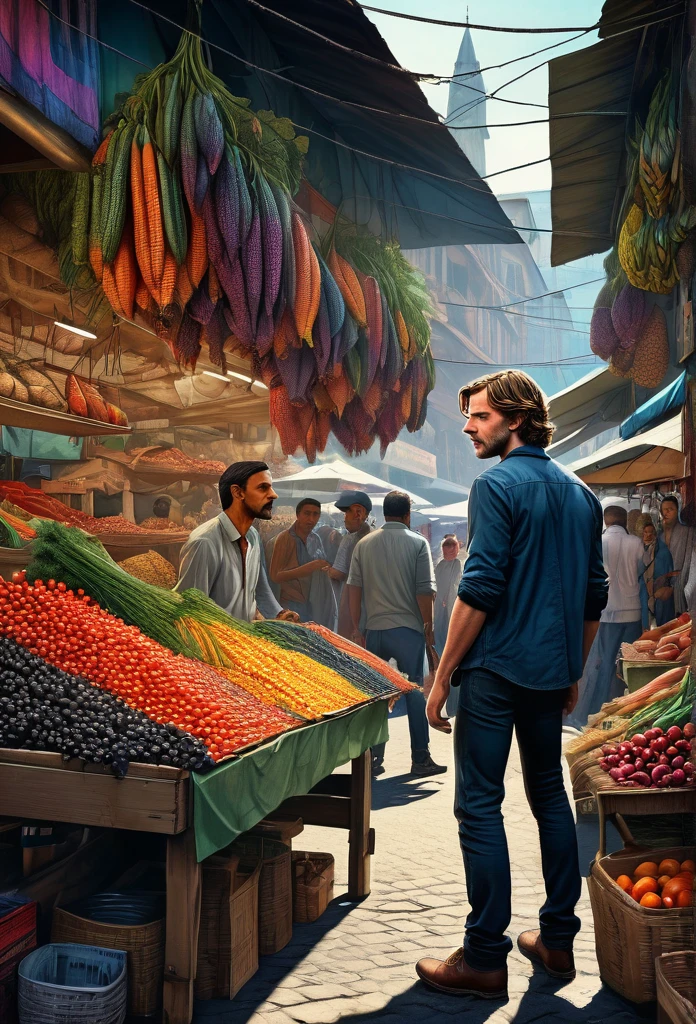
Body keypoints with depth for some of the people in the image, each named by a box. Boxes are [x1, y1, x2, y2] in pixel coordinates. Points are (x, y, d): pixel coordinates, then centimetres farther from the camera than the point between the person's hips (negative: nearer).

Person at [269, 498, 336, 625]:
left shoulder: (315, 539, 13)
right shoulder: (286, 538, -7)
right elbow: (275, 576, -13)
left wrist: (327, 568, 1)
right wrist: (308, 568, -23)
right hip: (294, 604, -6)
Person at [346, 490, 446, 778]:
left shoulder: (364, 544, 4)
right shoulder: (417, 543, -4)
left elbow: (354, 587, 2)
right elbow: (425, 590, -8)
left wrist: (356, 627, 6)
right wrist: (428, 625, 3)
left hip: (374, 630, 3)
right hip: (408, 629, -3)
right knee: (414, 692, 6)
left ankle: (373, 760, 12)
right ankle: (421, 759, 10)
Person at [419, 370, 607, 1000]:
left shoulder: (498, 487, -11)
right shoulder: (581, 495, 12)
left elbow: (481, 590, -17)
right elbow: (595, 597, 15)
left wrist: (443, 677, -12)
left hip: (497, 669, -8)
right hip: (554, 672, 8)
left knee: (481, 806, -1)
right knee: (550, 794, 17)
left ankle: (485, 959, 4)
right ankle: (558, 939, 24)